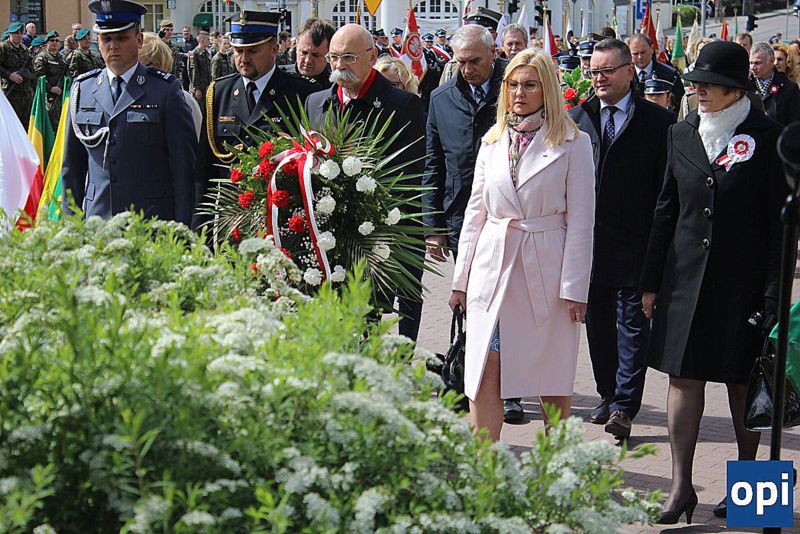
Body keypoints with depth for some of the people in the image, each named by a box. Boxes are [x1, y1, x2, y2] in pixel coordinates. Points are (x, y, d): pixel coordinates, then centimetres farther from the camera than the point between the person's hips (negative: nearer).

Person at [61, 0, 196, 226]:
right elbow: (72, 163, 15)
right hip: (96, 218, 3)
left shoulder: (166, 89, 0)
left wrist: (181, 230, -6)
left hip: (153, 221, -3)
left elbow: (183, 164, -2)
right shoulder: (82, 88, 11)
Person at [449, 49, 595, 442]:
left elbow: (580, 219, -4)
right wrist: (461, 278, 11)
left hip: (546, 270, -3)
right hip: (494, 266, 3)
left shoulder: (573, 144, -2)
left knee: (553, 378, 7)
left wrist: (574, 287, -9)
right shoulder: (492, 141, 11)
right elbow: (475, 211, 14)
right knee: (484, 375, -3)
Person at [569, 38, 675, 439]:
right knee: (597, 323, 12)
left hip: (635, 242, -4)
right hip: (588, 240, 4)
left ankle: (623, 406, 0)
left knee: (632, 324, -2)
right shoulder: (576, 119, 8)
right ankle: (608, 395, 25)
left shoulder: (658, 122, -3)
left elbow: (667, 189, -5)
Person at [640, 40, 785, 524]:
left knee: (743, 383, 7)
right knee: (684, 377, 1)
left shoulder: (767, 137, -5)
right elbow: (667, 209, 12)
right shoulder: (683, 134, 7)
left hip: (743, 282, -3)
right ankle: (682, 486, 6)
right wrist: (652, 280, 9)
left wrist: (774, 293, -10)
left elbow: (778, 221, -5)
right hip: (686, 278, 4)